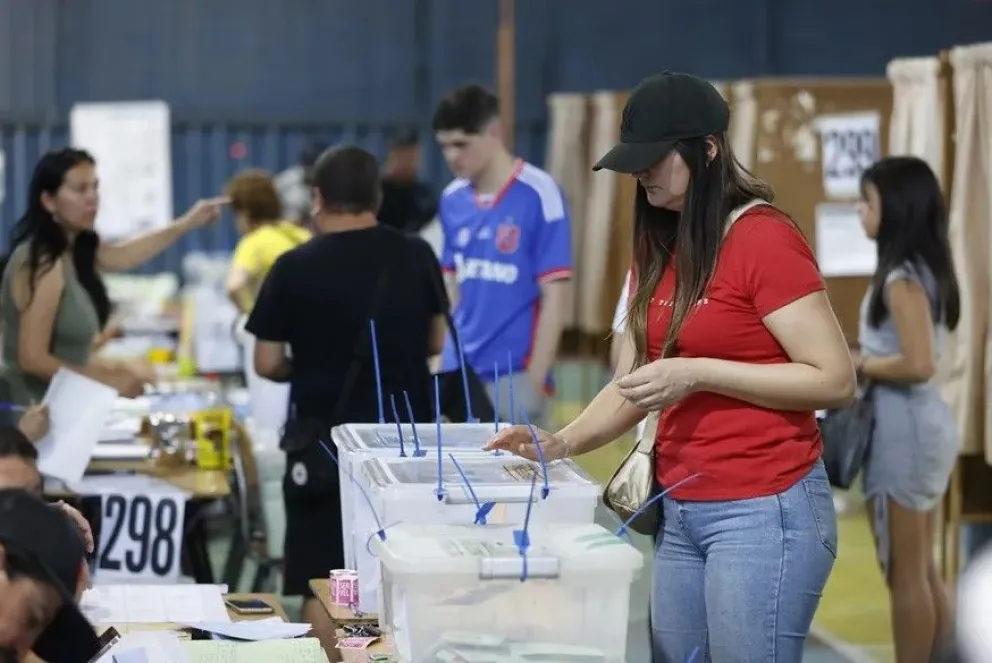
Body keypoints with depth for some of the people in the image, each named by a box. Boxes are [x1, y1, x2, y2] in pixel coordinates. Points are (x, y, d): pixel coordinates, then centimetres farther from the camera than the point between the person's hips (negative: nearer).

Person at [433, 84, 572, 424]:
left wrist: (534, 381, -13)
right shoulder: (452, 200, 7)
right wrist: (444, 363, 10)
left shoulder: (538, 195, -10)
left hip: (514, 376, -6)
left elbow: (555, 296, -11)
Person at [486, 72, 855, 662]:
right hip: (681, 511, 8)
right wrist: (562, 443, -3)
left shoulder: (763, 239, -12)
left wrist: (697, 374, -19)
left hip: (765, 509, -8)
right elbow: (632, 383, 13)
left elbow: (836, 380, -15)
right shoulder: (659, 249, 12)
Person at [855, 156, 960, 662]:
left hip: (904, 433, -10)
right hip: (926, 425, 10)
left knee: (903, 574, 0)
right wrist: (861, 358, 8)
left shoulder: (902, 278, -18)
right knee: (923, 569, 17)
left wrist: (858, 365, -12)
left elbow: (918, 364, -26)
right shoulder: (922, 269, 11)